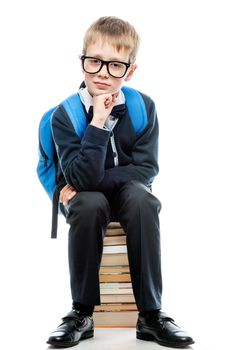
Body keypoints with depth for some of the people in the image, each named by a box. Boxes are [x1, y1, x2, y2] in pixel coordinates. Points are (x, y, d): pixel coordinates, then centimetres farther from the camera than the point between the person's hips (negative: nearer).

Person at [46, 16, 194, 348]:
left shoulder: (144, 107, -10)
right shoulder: (65, 115, -16)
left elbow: (147, 168, -13)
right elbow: (84, 178, -26)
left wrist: (98, 181, -20)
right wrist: (98, 123, -32)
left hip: (128, 193, 1)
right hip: (85, 196, -1)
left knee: (143, 198, -33)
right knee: (89, 204, -36)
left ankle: (150, 314, -24)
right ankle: (82, 312, -19)